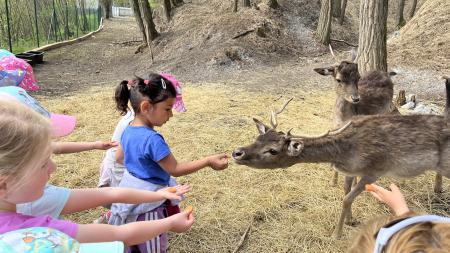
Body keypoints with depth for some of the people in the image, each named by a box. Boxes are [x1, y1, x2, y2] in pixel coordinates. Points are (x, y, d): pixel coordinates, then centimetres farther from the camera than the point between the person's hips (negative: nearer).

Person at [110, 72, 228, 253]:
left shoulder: (129, 131, -4)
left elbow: (119, 158, 13)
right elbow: (175, 170, -23)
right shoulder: (152, 139, -31)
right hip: (146, 205, -8)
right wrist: (208, 161, -19)